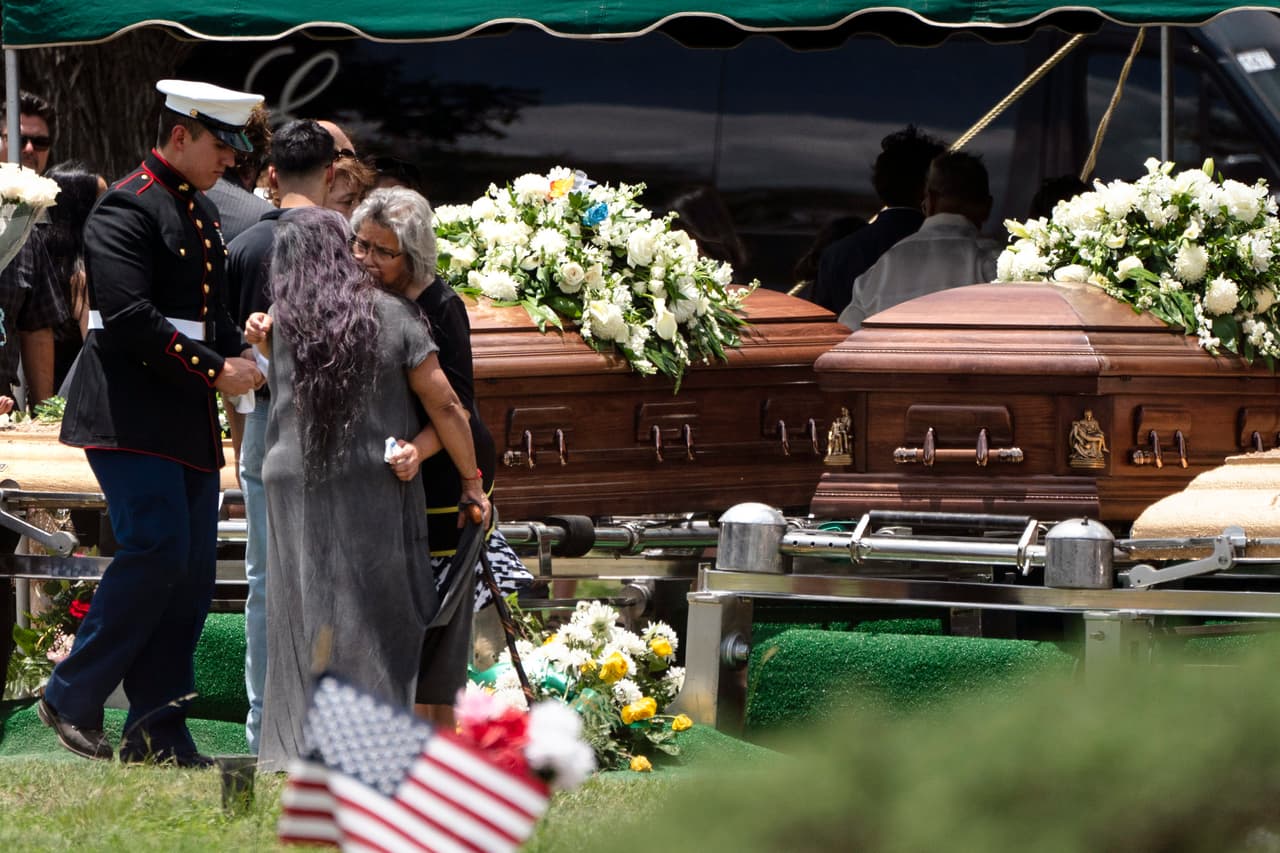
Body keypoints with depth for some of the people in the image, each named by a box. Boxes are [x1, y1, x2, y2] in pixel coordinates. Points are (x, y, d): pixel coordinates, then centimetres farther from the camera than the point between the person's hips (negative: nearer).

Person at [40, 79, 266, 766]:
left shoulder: (202, 212, 19)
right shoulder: (129, 207, -12)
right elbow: (130, 318, -20)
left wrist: (240, 354, 7)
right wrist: (214, 370, -15)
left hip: (188, 425, 9)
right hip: (130, 419, -9)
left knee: (192, 572, 5)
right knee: (156, 551, -17)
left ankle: (157, 733, 8)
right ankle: (72, 697, -5)